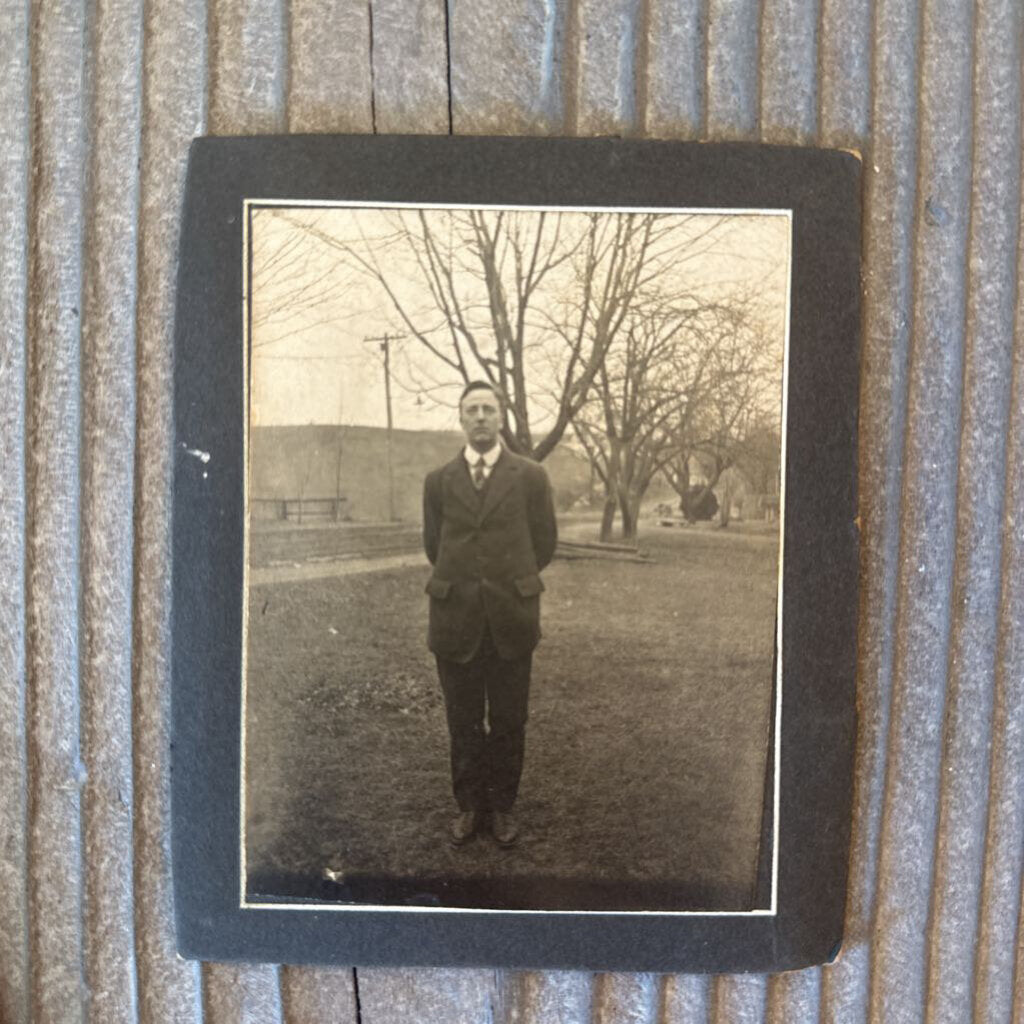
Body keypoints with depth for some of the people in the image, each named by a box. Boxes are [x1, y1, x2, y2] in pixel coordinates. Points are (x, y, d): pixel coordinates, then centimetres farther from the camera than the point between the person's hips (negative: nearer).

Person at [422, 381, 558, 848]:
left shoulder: (531, 476, 1)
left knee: (508, 722, 8)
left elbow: (545, 541, 7)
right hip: (455, 619, 1)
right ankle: (469, 804, 26)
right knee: (463, 721, 10)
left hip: (511, 619, -1)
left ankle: (501, 805, 24)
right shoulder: (438, 480, 5)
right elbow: (433, 544, 14)